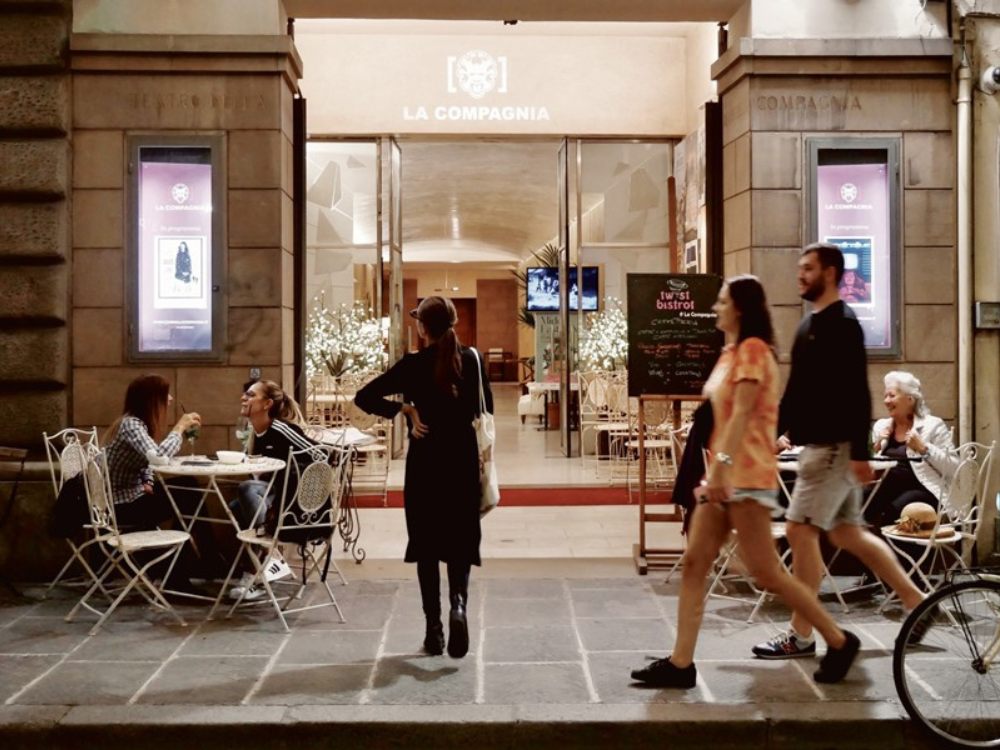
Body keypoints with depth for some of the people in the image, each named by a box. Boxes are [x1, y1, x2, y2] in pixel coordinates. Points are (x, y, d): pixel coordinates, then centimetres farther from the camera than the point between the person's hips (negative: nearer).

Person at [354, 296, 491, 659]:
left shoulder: (414, 365, -8)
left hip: (425, 463, -2)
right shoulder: (471, 360, -1)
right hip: (463, 462, 2)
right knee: (461, 541, 10)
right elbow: (486, 408, 8)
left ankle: (434, 629, 10)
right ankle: (458, 603, -17)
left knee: (426, 545, 8)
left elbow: (364, 397, -12)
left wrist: (405, 408, -9)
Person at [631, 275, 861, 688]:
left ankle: (839, 641, 11)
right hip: (724, 475, 10)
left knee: (765, 572, -5)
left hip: (746, 473, -10)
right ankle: (680, 663, 5)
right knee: (694, 564, 4)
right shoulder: (732, 352, 19)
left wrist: (720, 465, -28)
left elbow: (742, 413, -20)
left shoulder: (752, 349, -10)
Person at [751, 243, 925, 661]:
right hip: (818, 443, 10)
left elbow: (858, 393, -19)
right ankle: (918, 603, 24)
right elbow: (796, 388, 22)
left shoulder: (842, 324, -13)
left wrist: (859, 452, -23)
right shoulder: (809, 324, 16)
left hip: (836, 445, -10)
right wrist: (777, 431, 16)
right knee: (848, 534, 14)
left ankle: (801, 635, -1)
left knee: (800, 530, -9)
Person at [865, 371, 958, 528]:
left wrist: (923, 448, -13)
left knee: (896, 509, -35)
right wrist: (876, 448, 1)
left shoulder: (933, 425, 3)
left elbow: (953, 468, -4)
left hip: (921, 490, -3)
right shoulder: (880, 425, 17)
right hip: (886, 489, 3)